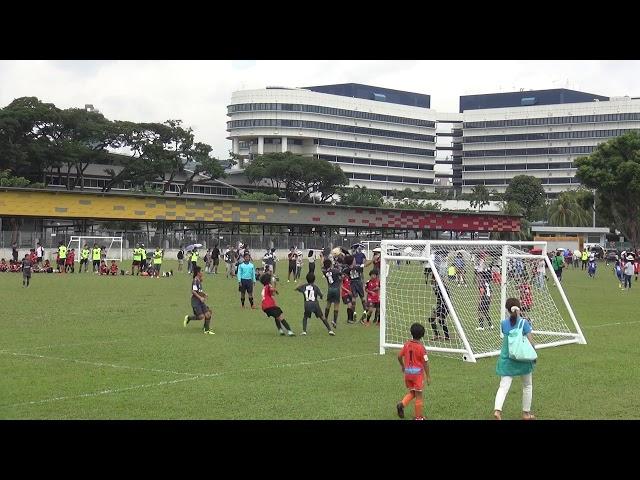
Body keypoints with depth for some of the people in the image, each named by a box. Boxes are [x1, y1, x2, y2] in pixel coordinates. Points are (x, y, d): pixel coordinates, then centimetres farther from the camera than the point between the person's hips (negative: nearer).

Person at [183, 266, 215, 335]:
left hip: (200, 301, 9)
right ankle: (188, 318, 11)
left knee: (208, 314, 1)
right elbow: (193, 291, -22)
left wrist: (204, 294, 12)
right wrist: (200, 297, -23)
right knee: (201, 317, -13)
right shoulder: (195, 281, -15)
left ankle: (206, 330, 10)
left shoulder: (199, 281, 13)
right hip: (195, 301, -9)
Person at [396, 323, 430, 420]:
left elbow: (399, 356, 5)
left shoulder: (407, 344, -1)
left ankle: (402, 404, -5)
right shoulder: (421, 347, -15)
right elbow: (425, 362, -13)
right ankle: (418, 417, 14)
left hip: (408, 372, 5)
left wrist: (403, 366, 24)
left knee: (411, 393, 20)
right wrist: (428, 376, -5)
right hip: (418, 373, -5)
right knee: (418, 395, 7)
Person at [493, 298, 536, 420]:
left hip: (506, 358, 2)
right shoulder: (524, 322, -9)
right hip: (523, 359, -2)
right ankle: (526, 413, 25)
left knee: (504, 386, -4)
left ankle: (497, 409, -26)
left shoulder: (504, 323, 0)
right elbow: (530, 342, -10)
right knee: (527, 386, 18)